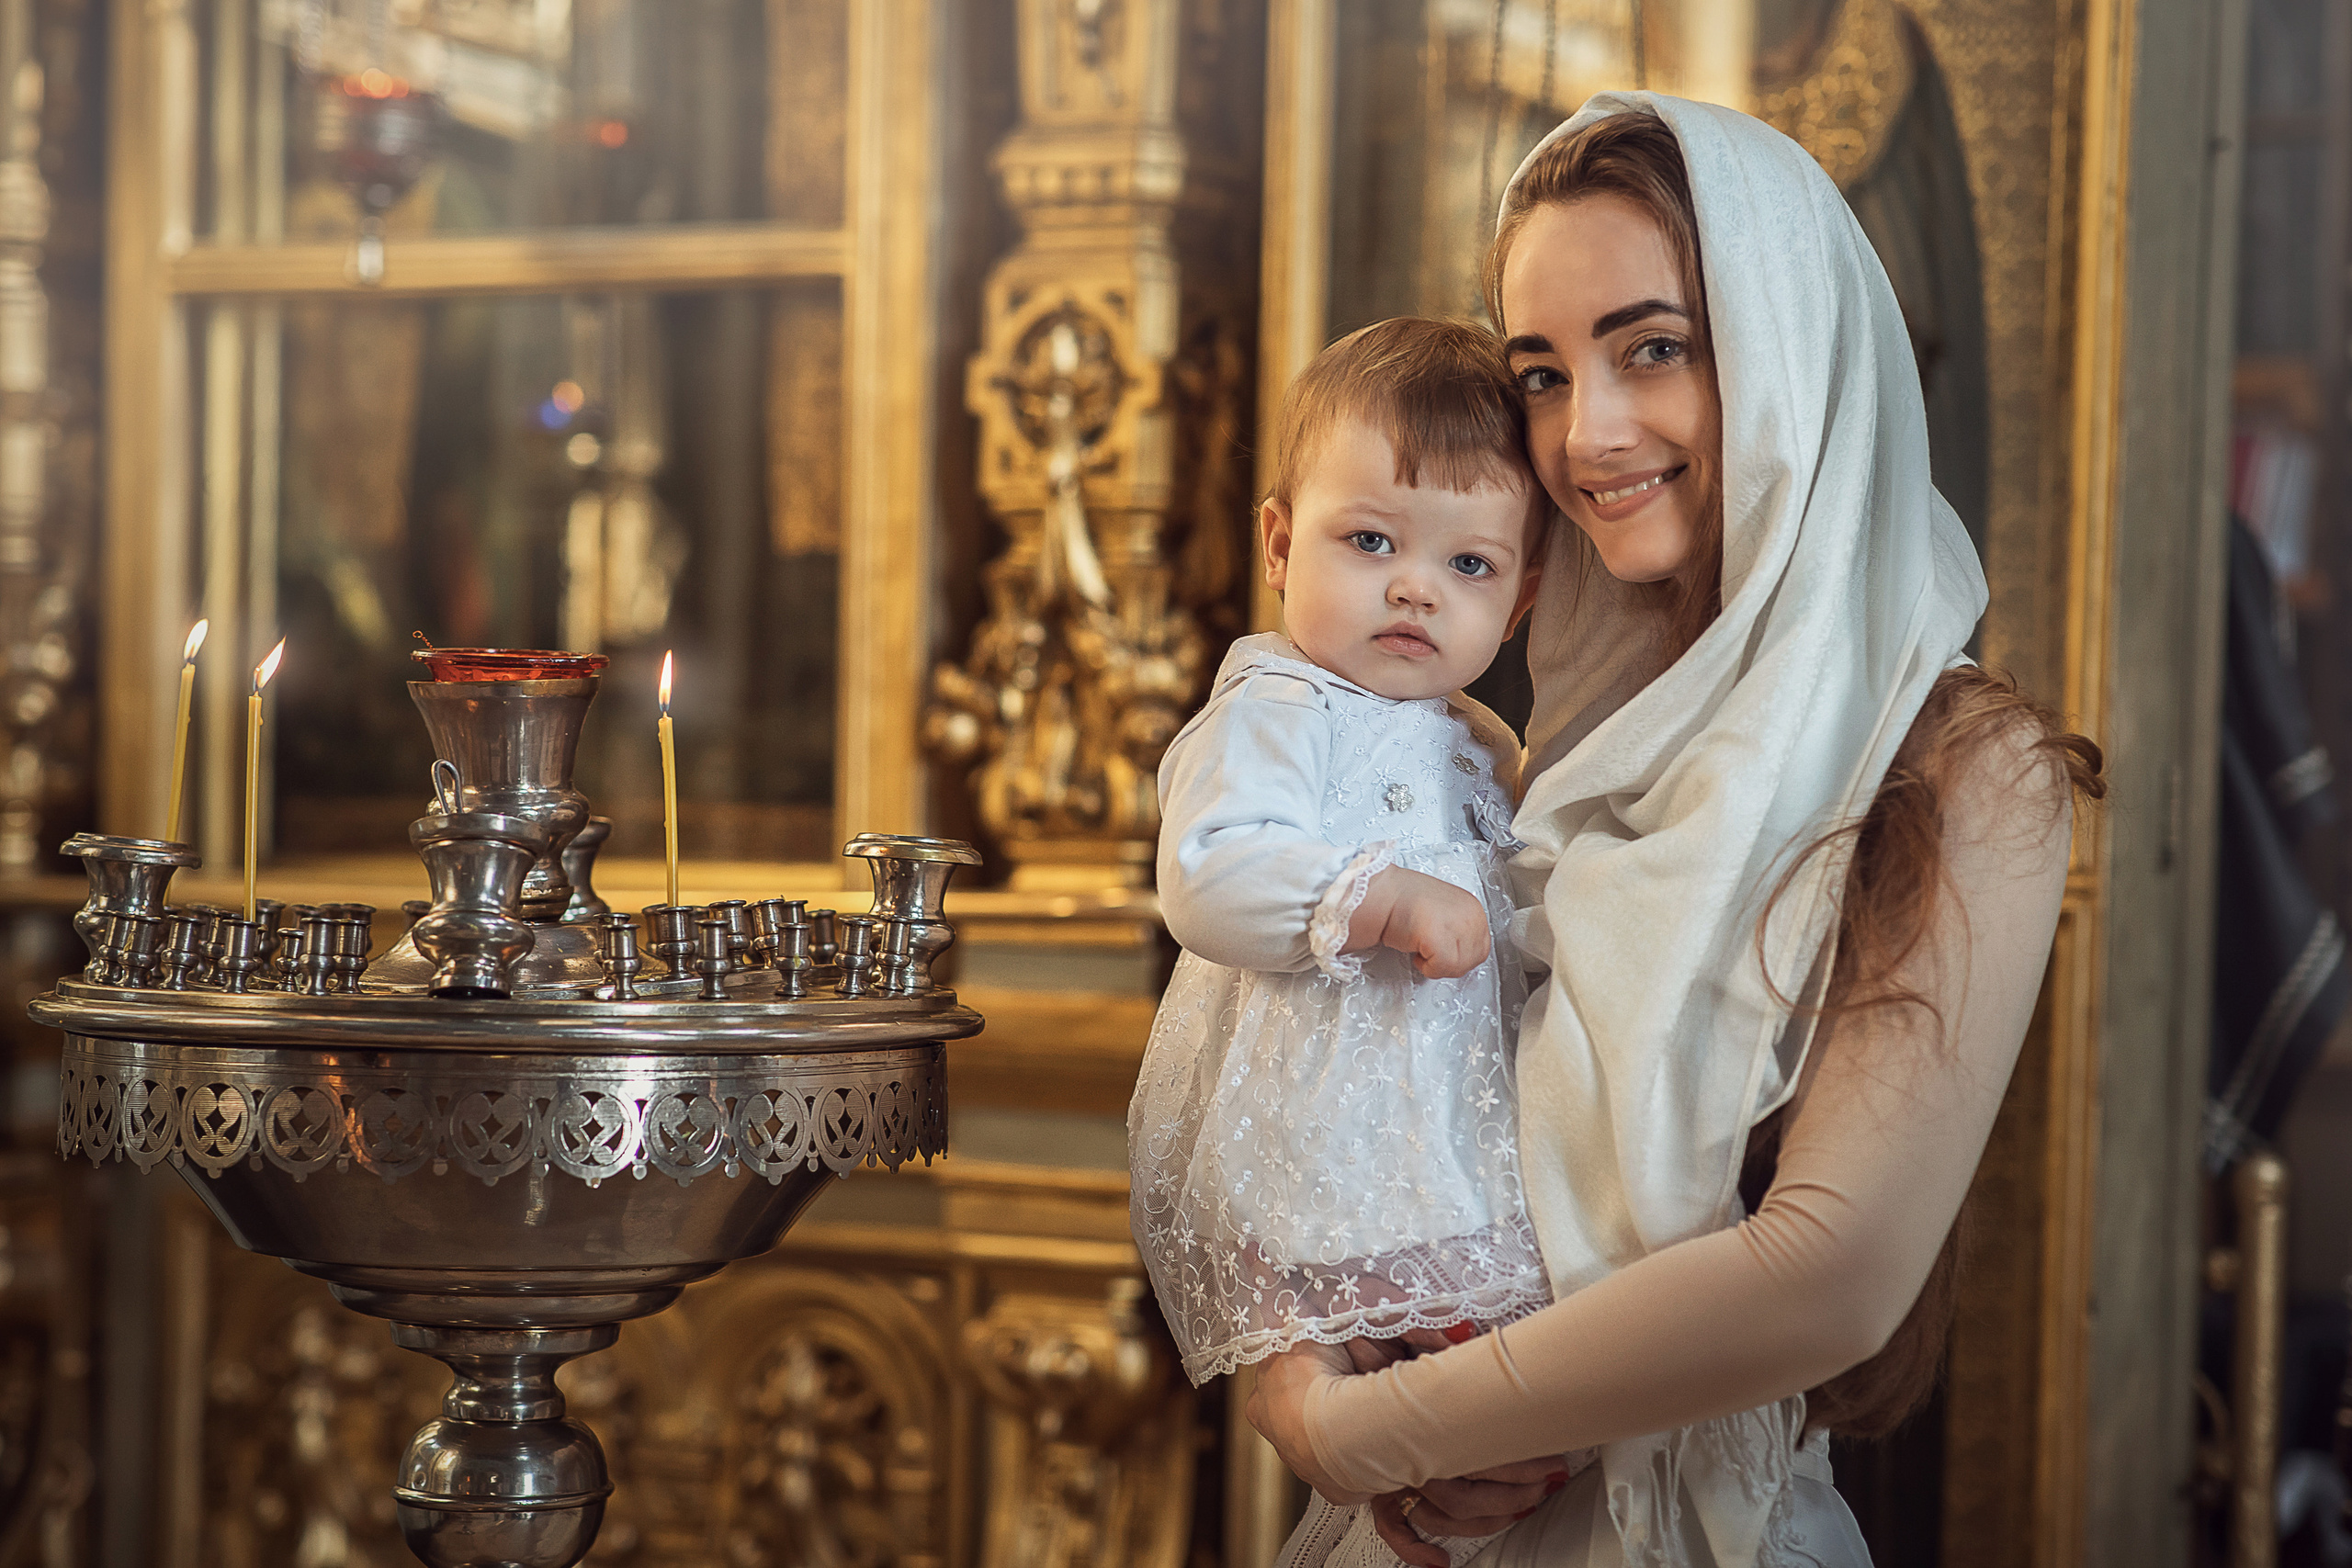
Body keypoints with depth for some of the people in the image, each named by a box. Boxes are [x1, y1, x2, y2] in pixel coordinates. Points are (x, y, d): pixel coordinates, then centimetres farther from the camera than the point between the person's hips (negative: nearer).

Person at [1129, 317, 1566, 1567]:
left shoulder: (1483, 753, 22)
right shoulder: (1272, 715, -7)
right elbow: (1209, 876, -26)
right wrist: (1385, 900, -32)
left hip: (1454, 1164, 9)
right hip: (1306, 1176, -9)